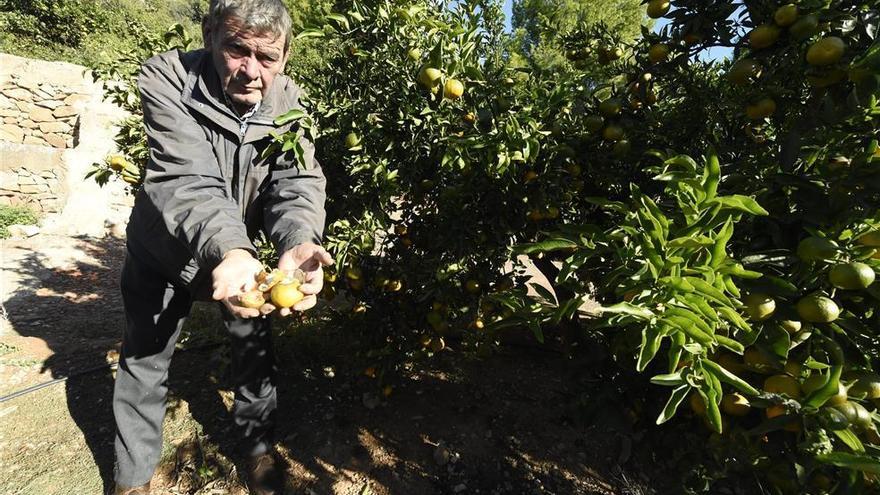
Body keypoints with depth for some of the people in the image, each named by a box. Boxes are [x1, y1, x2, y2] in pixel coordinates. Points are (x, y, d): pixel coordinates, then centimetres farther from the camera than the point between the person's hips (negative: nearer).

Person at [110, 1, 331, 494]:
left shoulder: (290, 103, -16)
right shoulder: (166, 79, -25)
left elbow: (299, 182, -27)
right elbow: (186, 180, -38)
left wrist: (298, 242, -49)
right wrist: (227, 250, -56)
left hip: (239, 246, 2)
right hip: (164, 248, -2)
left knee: (256, 342, 11)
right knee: (145, 358, 8)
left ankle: (259, 443, 37)